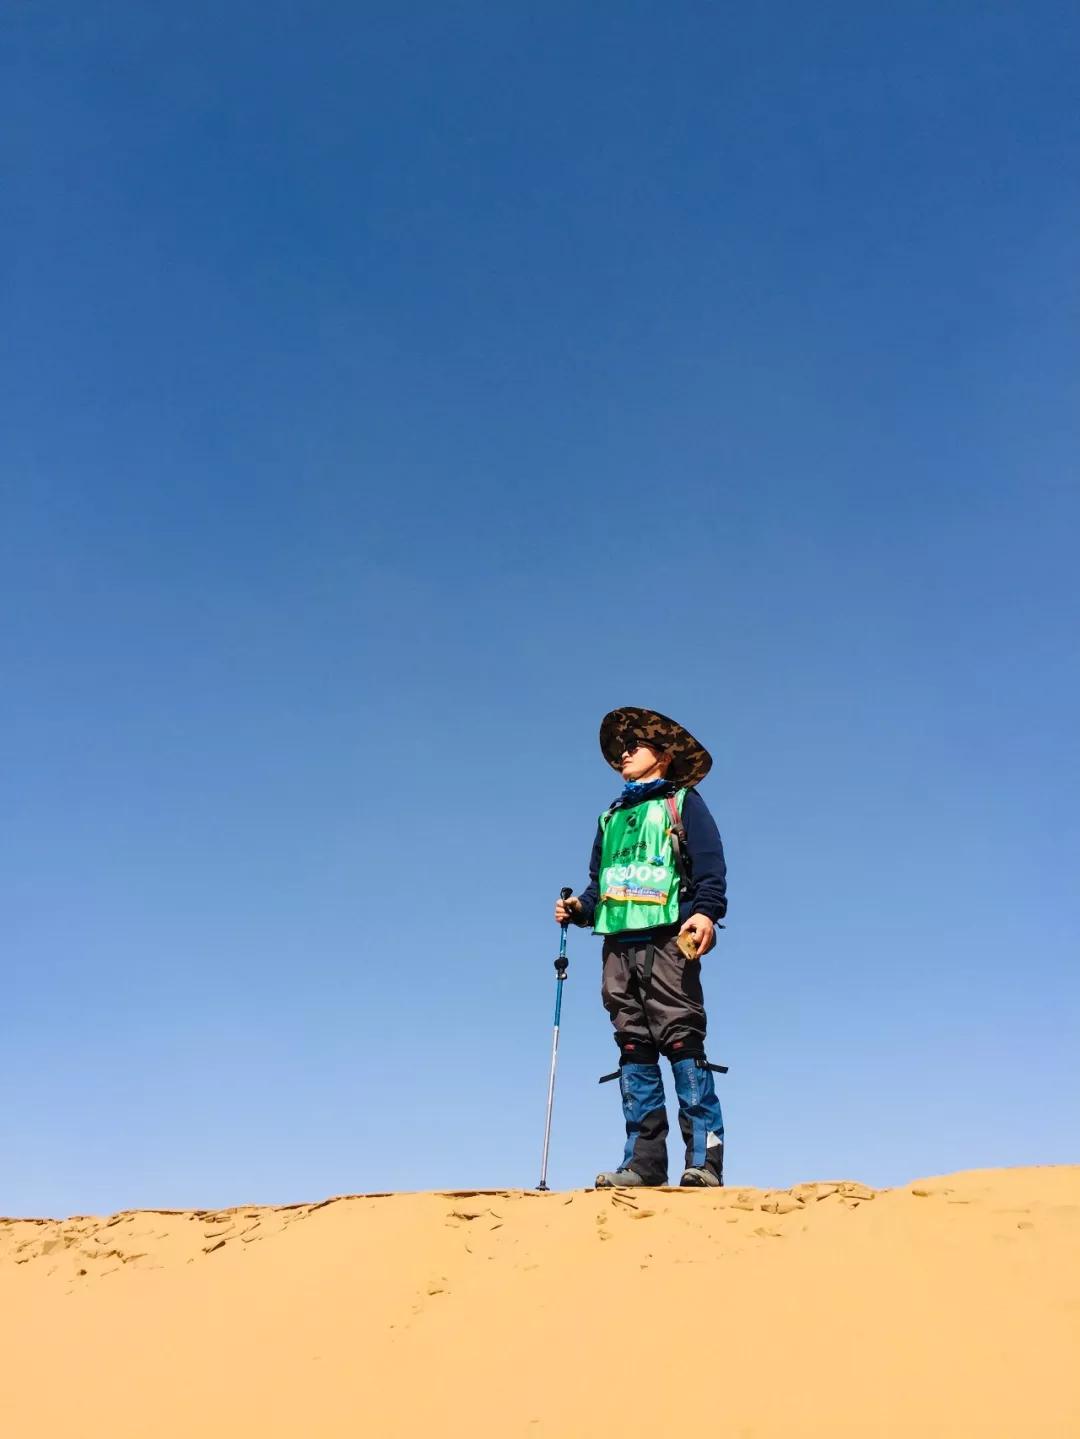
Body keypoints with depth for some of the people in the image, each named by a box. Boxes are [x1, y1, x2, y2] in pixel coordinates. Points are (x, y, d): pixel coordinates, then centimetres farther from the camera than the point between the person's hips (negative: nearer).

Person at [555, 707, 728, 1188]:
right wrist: (579, 908, 8)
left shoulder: (683, 802, 10)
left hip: (669, 940, -6)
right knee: (633, 1050, 3)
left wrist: (706, 912, -18)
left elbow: (711, 867, -2)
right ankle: (643, 1162, 5)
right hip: (618, 942, 6)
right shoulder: (611, 817, 27)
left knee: (682, 1042, -11)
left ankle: (703, 1159, -10)